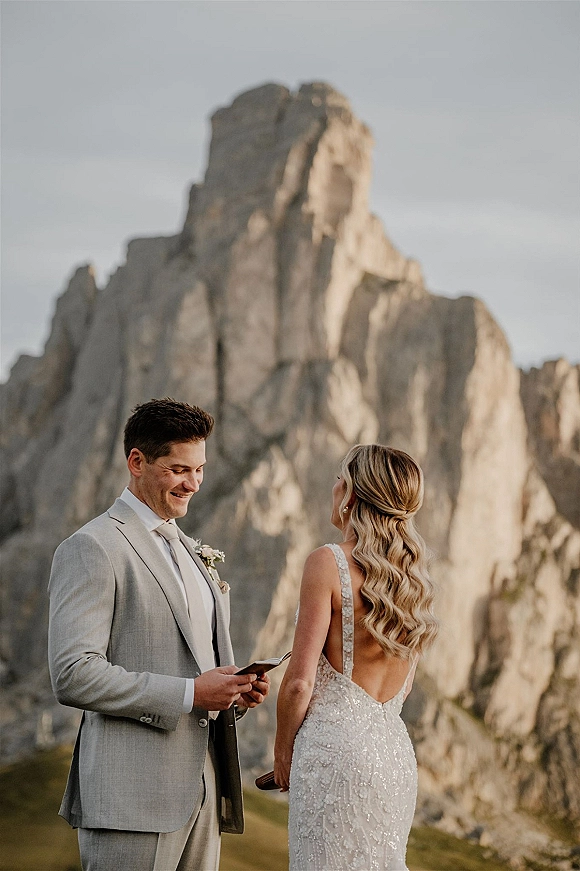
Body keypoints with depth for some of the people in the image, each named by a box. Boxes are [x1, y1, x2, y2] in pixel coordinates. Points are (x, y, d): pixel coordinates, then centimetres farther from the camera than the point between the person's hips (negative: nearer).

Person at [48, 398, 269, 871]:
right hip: (131, 796, -8)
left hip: (202, 789, 8)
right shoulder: (92, 549, -7)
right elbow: (73, 676, -17)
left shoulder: (193, 553, 21)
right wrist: (188, 693, -17)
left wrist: (236, 689, 5)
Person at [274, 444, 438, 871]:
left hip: (335, 744, -7)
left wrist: (282, 751, 1)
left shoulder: (329, 563, -12)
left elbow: (300, 681, -13)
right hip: (396, 746, 7)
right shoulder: (411, 569, 8)